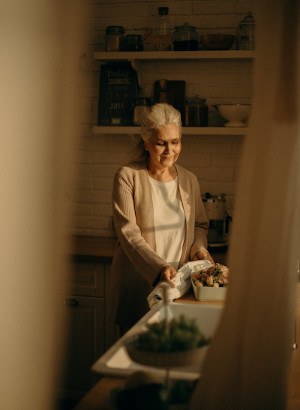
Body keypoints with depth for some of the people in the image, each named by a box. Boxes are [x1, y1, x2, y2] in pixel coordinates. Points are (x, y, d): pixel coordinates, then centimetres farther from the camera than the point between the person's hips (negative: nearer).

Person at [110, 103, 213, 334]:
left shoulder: (189, 180, 8)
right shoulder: (128, 177, -6)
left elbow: (200, 224, 20)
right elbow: (128, 233, -13)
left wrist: (199, 247, -2)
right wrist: (159, 266, -26)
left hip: (178, 285, 4)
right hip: (137, 286, -3)